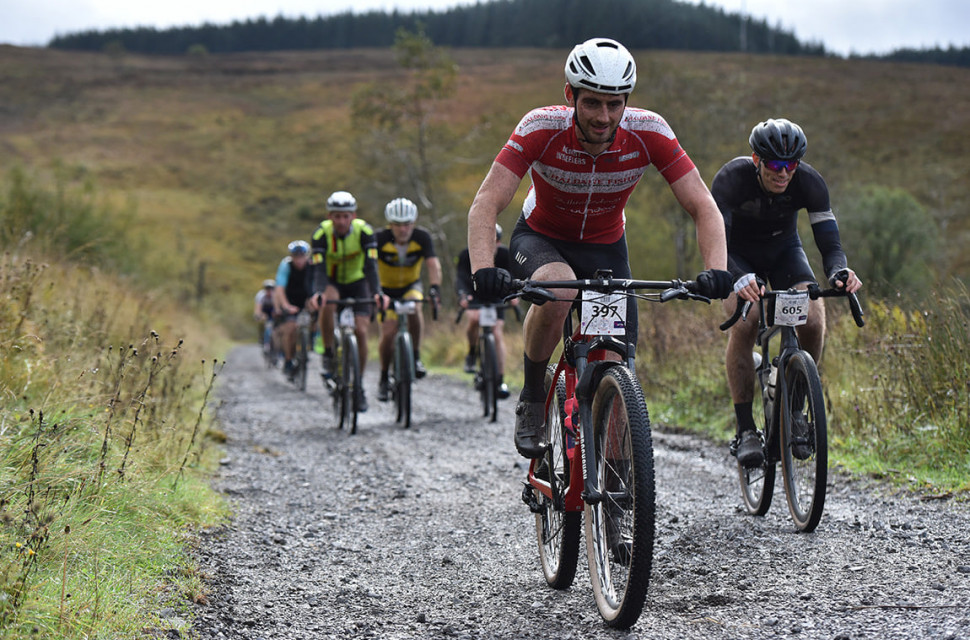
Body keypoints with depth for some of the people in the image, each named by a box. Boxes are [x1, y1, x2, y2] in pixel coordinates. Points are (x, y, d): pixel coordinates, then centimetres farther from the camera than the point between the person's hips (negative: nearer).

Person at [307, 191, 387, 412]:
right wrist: (317, 293, -52)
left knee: (360, 331, -12)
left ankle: (358, 385, 4)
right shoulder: (321, 233, -25)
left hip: (356, 282, 1)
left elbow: (371, 265, -32)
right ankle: (328, 354, -18)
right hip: (331, 281, -1)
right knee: (327, 302, -36)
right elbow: (318, 268, -34)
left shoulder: (364, 230, -24)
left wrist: (377, 292, -48)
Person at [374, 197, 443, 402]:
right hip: (386, 289, 0)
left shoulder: (422, 237, -20)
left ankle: (416, 357, -16)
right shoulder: (380, 238, -23)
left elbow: (433, 265, -28)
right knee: (388, 333, -13)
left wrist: (434, 288, -45)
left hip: (411, 286, 0)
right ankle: (384, 379, 8)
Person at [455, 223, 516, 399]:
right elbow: (460, 277, -34)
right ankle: (472, 354, -7)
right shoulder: (467, 254, -23)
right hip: (473, 296, -1)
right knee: (473, 318, -33)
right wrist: (462, 296, -54)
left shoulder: (504, 254, -18)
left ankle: (501, 382, -9)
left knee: (498, 333, -12)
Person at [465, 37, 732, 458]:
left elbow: (703, 206, -25)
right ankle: (531, 403, -14)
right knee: (557, 292, -38)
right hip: (541, 239, -2)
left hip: (605, 248, 2)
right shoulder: (541, 129, -29)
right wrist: (483, 269, -51)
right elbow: (486, 204, -34)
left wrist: (716, 270, -42)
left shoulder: (648, 132, -25)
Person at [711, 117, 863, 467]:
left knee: (813, 319, -23)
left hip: (783, 250, 2)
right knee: (744, 323, -28)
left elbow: (830, 243, -27)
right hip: (737, 253, -2)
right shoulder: (731, 179, -32)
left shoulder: (809, 182, -26)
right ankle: (745, 429, -21)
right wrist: (739, 279, -59)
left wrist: (839, 271, -51)